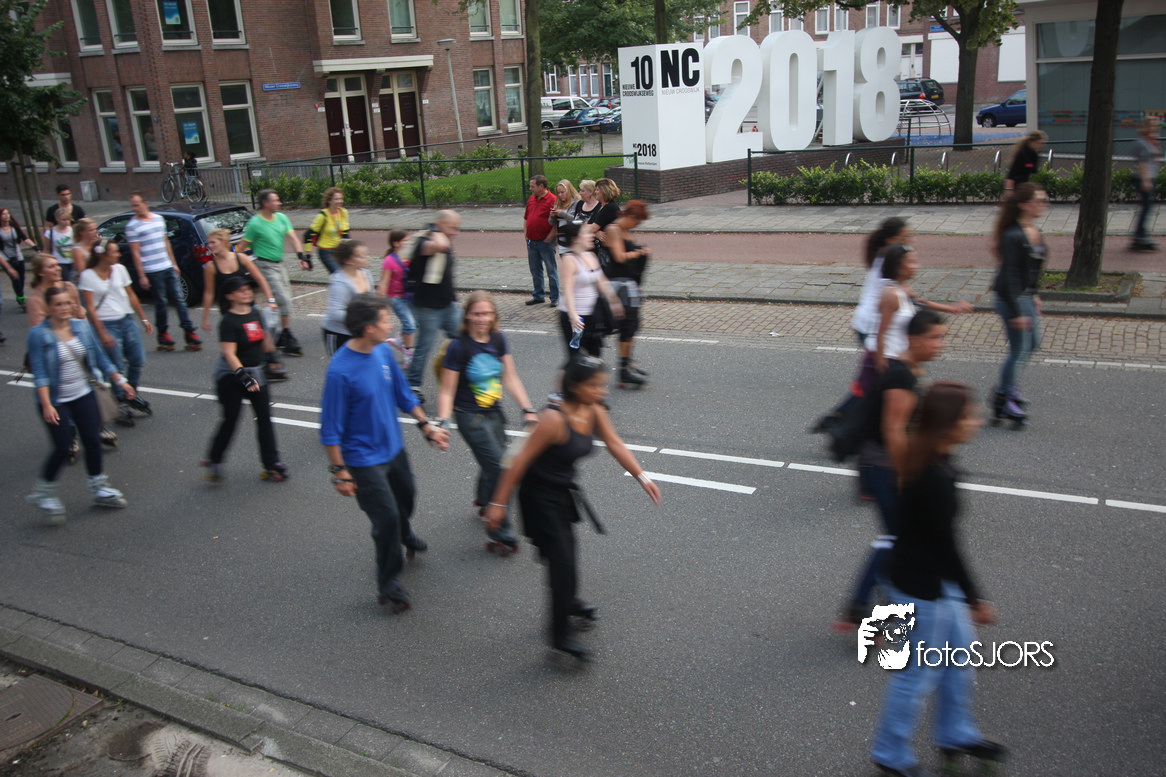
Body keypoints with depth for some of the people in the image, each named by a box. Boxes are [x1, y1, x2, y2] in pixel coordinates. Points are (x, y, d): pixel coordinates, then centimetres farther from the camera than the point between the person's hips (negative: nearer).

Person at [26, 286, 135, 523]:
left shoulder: (82, 327, 0)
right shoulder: (38, 334, -13)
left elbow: (100, 358, 10)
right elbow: (39, 373, -17)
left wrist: (120, 381, 10)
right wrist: (46, 405, -25)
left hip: (84, 395, 5)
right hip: (56, 401, -4)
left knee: (93, 442, 6)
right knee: (63, 448, -6)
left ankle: (99, 488, 23)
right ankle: (44, 492, 16)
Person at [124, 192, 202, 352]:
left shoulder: (159, 219, 11)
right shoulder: (132, 226, -5)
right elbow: (135, 253, -8)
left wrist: (174, 264, 17)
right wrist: (141, 276, -11)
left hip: (168, 267, 5)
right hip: (152, 271, -5)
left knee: (179, 299, 3)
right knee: (161, 302, 1)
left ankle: (189, 331, 6)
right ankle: (162, 334, 15)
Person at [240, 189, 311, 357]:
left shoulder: (281, 218, 5)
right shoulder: (255, 223, -13)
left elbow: (293, 238, 1)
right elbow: (243, 246, -7)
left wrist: (302, 257, -12)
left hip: (279, 263, 7)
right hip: (265, 265, -7)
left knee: (285, 299, 10)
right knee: (283, 300, -13)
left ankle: (279, 338, 21)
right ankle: (287, 338, -6)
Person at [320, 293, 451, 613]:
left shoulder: (383, 351, -7)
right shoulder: (340, 371, -28)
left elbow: (403, 394, 9)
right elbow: (331, 428, -21)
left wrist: (426, 425, 7)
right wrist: (339, 471, -17)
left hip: (394, 447, 7)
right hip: (364, 459, -7)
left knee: (406, 496, 27)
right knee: (386, 518, -2)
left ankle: (404, 534, 61)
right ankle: (389, 586, 19)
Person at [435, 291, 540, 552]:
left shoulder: (498, 340, 1)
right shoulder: (458, 346, -16)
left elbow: (510, 378, 7)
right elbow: (447, 391, -13)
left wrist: (528, 410, 3)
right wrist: (442, 422, -24)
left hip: (494, 413, 6)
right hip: (470, 416, -6)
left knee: (492, 464, 16)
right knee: (496, 467, -10)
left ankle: (483, 502, 49)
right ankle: (502, 535, 1)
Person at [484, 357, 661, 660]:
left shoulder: (594, 411, -7)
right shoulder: (554, 419, -30)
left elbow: (615, 445, 4)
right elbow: (521, 461, -24)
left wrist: (642, 477, -2)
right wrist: (499, 503, -20)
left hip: (564, 491, 8)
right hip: (540, 495, -8)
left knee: (567, 549, 25)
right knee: (562, 560, -6)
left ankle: (568, 602, 51)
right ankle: (560, 633, 9)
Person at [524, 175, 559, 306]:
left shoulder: (552, 200, -11)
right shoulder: (531, 199, 12)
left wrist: (549, 238, -15)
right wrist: (526, 236, 10)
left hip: (545, 242, -7)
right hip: (531, 241, 7)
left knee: (551, 270, 0)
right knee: (535, 270, 14)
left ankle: (555, 298, 8)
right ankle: (539, 296, 25)